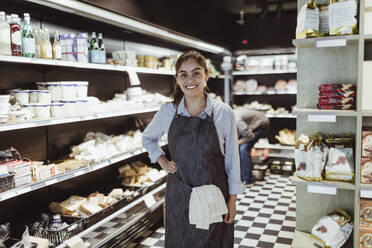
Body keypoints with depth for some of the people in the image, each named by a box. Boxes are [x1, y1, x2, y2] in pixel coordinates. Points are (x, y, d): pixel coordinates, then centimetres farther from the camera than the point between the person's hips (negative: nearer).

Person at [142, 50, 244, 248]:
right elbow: (147, 138, 16)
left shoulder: (223, 113, -8)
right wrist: (163, 162, 2)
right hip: (178, 196, 2)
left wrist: (232, 200, -1)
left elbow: (232, 159, -2)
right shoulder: (168, 111, -3)